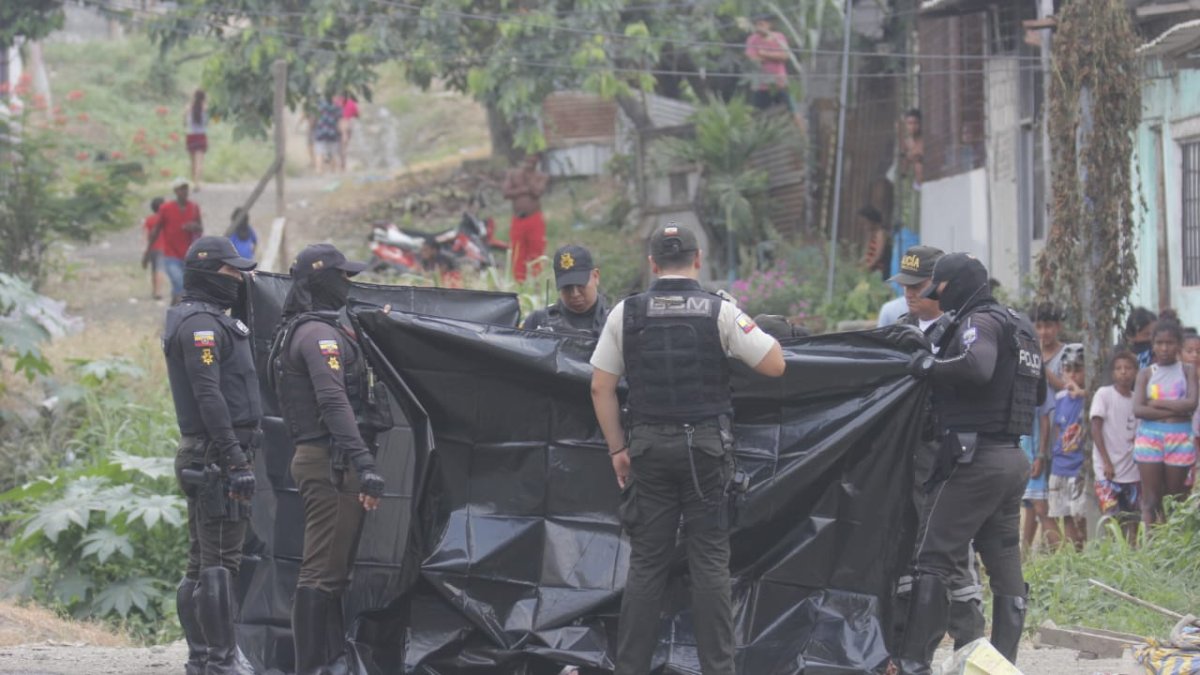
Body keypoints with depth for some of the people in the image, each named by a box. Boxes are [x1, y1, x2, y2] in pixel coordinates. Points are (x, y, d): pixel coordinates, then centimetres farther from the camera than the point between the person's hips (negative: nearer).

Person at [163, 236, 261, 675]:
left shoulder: (209, 321, 21)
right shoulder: (202, 323, -13)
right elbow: (208, 396, -21)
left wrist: (236, 454, 23)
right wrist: (235, 458, -24)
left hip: (202, 458, 11)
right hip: (215, 455, -11)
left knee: (202, 564, 12)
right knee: (221, 561, -12)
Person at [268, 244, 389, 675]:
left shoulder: (294, 332, 20)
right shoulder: (319, 333, -14)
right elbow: (333, 402, -26)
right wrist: (364, 463, -32)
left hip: (318, 460, 11)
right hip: (331, 462, -11)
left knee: (335, 568, 16)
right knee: (322, 570, -11)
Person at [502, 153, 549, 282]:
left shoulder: (542, 177, 5)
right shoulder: (512, 174, 11)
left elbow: (537, 192, -13)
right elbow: (506, 193, -2)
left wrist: (527, 175, -7)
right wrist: (525, 189, -9)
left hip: (535, 220, -2)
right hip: (518, 220, 2)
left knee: (536, 254, -6)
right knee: (518, 257, -2)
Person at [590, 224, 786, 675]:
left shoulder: (626, 313, 0)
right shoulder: (720, 312, -5)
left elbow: (601, 388, 2)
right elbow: (775, 366, -5)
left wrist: (618, 450, 10)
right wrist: (745, 330, 12)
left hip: (649, 447, 2)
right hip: (707, 447, -2)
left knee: (646, 562, 7)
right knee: (710, 561, 3)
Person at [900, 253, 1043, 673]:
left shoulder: (980, 323, -9)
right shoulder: (1018, 328, 19)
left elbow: (977, 367, -30)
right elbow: (1038, 392, 27)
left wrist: (931, 366, -16)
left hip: (974, 458, -9)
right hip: (1011, 460, 9)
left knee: (934, 560, -8)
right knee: (1005, 565, 8)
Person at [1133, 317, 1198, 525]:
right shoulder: (1146, 374, 6)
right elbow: (1138, 409, -8)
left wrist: (1157, 403, -10)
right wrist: (1175, 410, -13)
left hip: (1180, 439, 0)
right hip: (1150, 437, 0)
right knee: (1150, 501, -4)